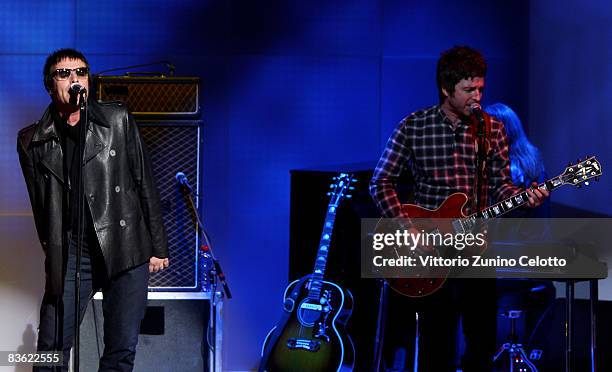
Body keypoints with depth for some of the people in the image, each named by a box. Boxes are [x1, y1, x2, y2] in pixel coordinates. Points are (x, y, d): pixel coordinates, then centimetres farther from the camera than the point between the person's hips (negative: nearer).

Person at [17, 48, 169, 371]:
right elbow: (40, 207, 10)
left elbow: (145, 183, 6)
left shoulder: (118, 120, 5)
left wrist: (158, 247, 4)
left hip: (126, 249, 0)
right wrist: (53, 256, 9)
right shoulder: (32, 141, 5)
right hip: (70, 254, 0)